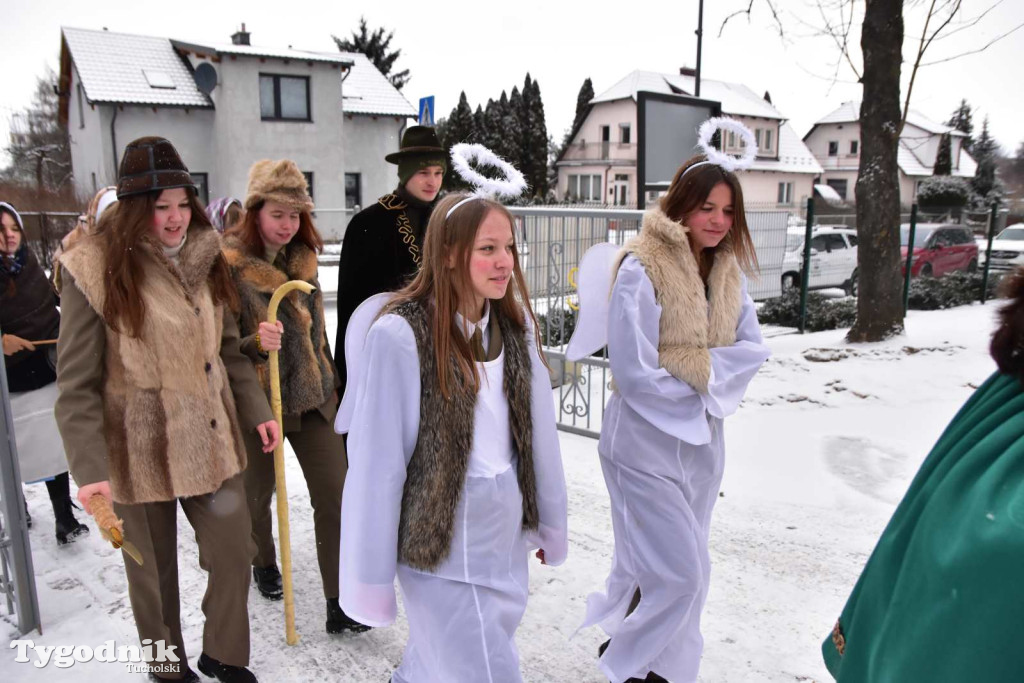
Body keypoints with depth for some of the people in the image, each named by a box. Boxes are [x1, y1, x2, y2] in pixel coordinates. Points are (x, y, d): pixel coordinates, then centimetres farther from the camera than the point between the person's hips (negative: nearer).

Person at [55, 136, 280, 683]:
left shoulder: (204, 257, 4)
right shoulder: (95, 269, -12)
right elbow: (77, 385, -12)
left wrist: (256, 411, 8)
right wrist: (89, 467, -17)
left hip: (211, 440, 5)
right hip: (140, 451, -4)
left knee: (234, 555, 11)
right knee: (154, 571, 15)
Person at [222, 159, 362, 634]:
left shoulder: (303, 257, 5)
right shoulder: (228, 264, -12)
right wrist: (256, 342, -31)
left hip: (311, 396, 4)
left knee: (334, 492, -3)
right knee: (258, 492, 16)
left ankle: (339, 604, 6)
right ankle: (264, 563, 47)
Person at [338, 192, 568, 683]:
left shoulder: (514, 321, 0)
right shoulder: (400, 334, -18)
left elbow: (538, 427, 5)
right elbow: (377, 464, -15)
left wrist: (549, 520, 11)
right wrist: (370, 576, -10)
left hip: (507, 534, 6)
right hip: (441, 540, -5)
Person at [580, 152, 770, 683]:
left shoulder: (728, 270, 4)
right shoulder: (641, 271, -17)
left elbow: (753, 349, -1)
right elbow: (635, 373, -20)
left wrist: (697, 366, -18)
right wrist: (702, 396, -10)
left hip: (703, 440, 6)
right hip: (647, 442, -6)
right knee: (680, 574, -2)